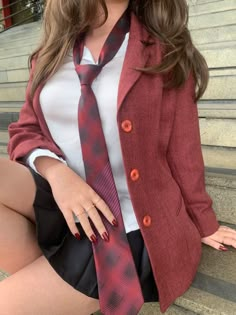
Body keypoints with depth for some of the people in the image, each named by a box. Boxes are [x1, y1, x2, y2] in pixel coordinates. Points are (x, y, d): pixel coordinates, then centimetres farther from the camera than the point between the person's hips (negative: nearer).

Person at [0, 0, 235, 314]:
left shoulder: (164, 52, -4)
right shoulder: (52, 52, 7)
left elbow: (182, 147, -2)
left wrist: (203, 223, 6)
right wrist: (54, 170, -16)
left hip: (125, 226, -4)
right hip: (61, 202, 5)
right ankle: (37, 272, -2)